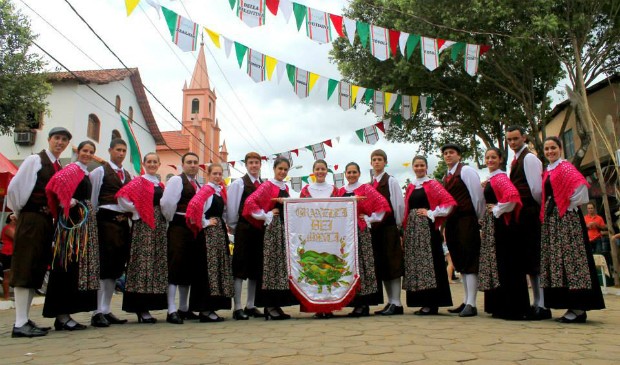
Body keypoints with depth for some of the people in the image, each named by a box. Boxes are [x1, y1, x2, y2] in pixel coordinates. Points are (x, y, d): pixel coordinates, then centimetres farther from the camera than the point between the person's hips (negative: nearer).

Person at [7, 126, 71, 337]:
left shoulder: (60, 168, 16)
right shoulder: (35, 160, -4)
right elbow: (14, 187, -9)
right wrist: (17, 211, 0)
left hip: (47, 221, 7)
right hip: (30, 219, -7)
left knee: (37, 271, 9)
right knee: (24, 270, -7)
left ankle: (25, 319, 17)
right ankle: (20, 324, -5)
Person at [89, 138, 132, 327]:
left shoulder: (128, 175, 18)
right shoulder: (100, 171, 2)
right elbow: (93, 198, -1)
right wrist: (94, 219, -4)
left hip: (123, 222, 6)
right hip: (107, 220, -6)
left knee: (116, 267, 7)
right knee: (103, 266, -8)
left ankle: (106, 310, 15)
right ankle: (98, 312, -3)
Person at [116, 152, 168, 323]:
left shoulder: (160, 185, 17)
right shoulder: (138, 182, -3)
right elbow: (122, 196, -16)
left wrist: (164, 216, 8)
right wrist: (136, 211, -9)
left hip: (159, 226, 7)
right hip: (143, 226, -7)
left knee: (157, 263, 7)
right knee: (143, 262, -8)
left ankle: (146, 307, 16)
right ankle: (141, 309, -2)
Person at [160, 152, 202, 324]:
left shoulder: (198, 185, 19)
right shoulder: (176, 180, -4)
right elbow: (167, 203, -15)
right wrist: (171, 220, -5)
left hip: (194, 229, 8)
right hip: (179, 228, -7)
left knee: (188, 269, 12)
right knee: (175, 268, -7)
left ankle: (184, 309, 22)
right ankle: (171, 311, -4)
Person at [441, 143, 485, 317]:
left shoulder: (466, 171, -4)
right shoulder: (446, 176, 18)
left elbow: (477, 196, -7)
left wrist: (479, 219, -6)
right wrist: (445, 220, 12)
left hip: (467, 221, -8)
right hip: (452, 222, 8)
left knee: (470, 262, -7)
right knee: (460, 263, 11)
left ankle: (471, 305, -5)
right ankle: (466, 301, 18)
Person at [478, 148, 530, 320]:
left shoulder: (500, 177, -11)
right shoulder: (490, 179, 17)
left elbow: (512, 195, -29)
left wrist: (497, 210, -18)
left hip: (500, 224, -10)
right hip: (491, 225, 10)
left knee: (505, 265, -7)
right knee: (495, 265, 12)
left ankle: (513, 309, -2)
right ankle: (500, 307, 19)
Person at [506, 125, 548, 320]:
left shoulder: (529, 158, -9)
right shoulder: (516, 160, 19)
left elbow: (537, 189, -14)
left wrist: (538, 209, -2)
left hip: (528, 215, -9)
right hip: (520, 216, 9)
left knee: (534, 260, -7)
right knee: (527, 261, 11)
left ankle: (542, 306, -2)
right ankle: (536, 302, 18)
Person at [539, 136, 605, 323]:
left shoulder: (566, 167, -4)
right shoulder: (547, 172, 18)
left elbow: (580, 186, -19)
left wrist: (570, 205, -10)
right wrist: (545, 213, 8)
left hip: (567, 217, -8)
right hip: (551, 219, 8)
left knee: (571, 258, -9)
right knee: (557, 259, 7)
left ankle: (579, 308, -5)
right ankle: (572, 306, 13)